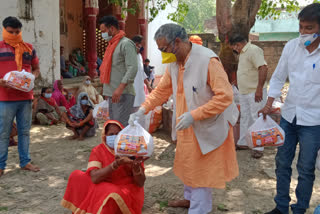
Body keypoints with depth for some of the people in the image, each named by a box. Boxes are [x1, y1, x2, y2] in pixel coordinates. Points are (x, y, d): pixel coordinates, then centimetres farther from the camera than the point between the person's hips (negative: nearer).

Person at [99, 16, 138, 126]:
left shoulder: (126, 44, -9)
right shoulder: (112, 45, 20)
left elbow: (133, 68, -19)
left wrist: (120, 88, -26)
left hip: (123, 94, -9)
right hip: (112, 94, 9)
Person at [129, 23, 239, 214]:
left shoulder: (207, 60, -25)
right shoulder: (174, 62, -2)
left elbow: (225, 96, -26)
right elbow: (162, 90, 9)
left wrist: (193, 115, -29)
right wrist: (143, 109, -4)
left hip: (208, 126, -7)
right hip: (188, 126, 7)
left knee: (202, 169, 6)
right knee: (188, 164, 22)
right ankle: (190, 198, 44)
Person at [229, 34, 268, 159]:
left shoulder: (253, 50, -16)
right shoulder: (243, 53, 15)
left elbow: (263, 68, -27)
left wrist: (259, 89, -29)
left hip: (255, 92, -10)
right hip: (244, 92, 10)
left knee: (256, 118, -5)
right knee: (245, 117, 16)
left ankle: (258, 148, 1)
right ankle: (243, 143, 27)